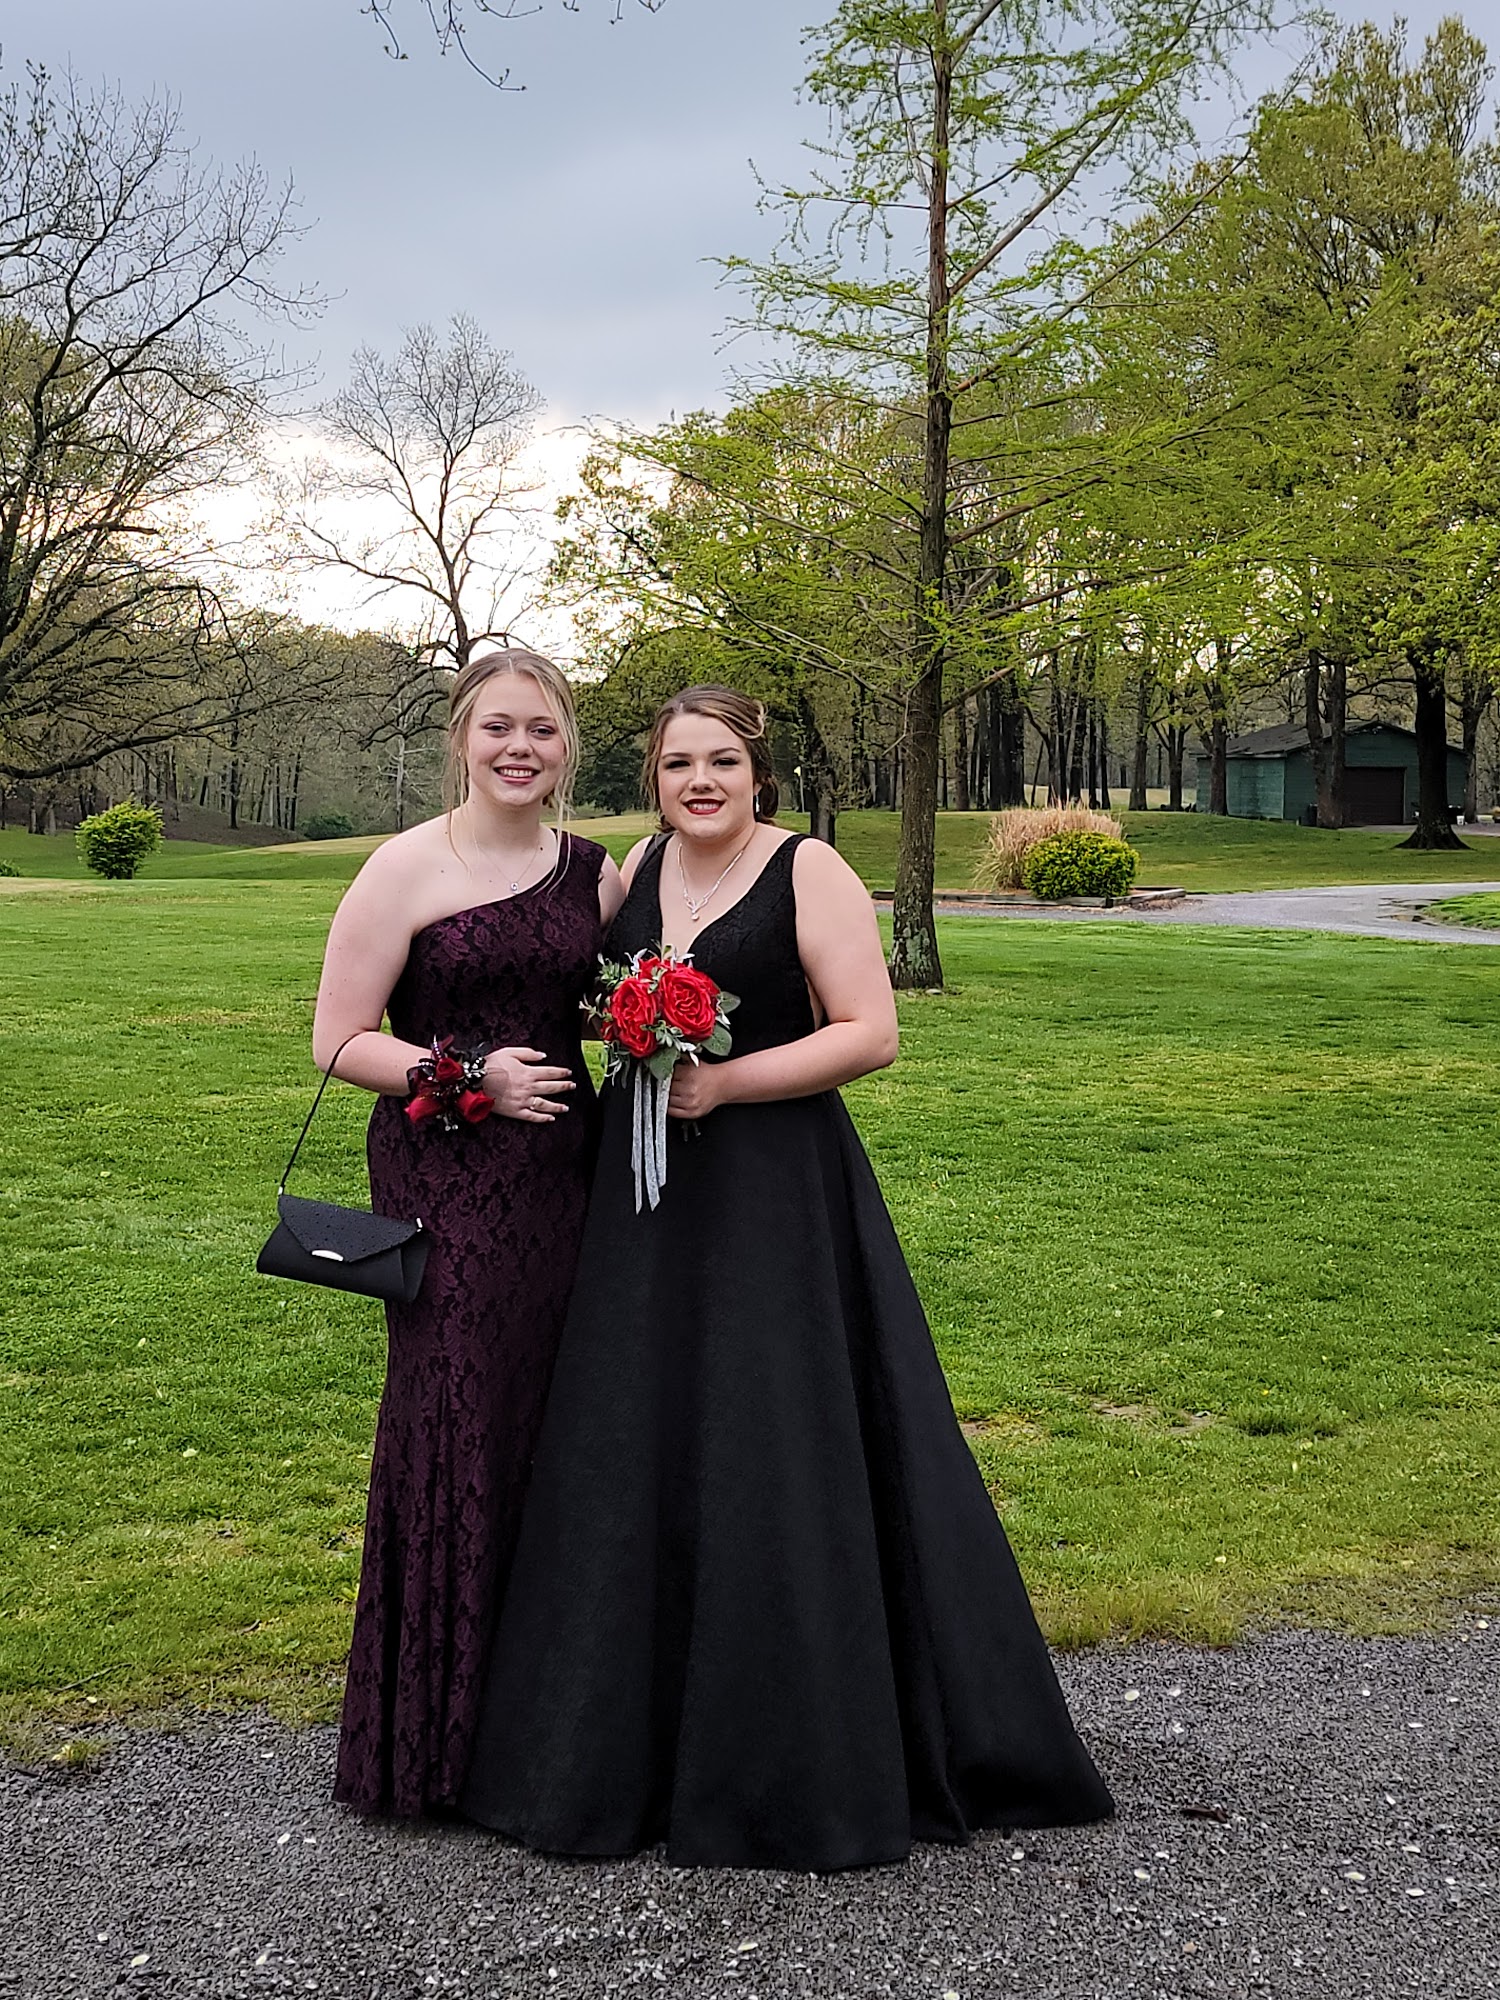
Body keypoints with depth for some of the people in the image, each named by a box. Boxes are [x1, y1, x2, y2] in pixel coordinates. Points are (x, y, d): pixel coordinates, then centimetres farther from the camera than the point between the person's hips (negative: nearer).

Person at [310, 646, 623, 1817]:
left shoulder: (596, 874, 11)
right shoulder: (407, 870, -4)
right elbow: (340, 1042, -5)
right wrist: (471, 1075, -15)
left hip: (566, 1179, 5)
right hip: (446, 1182, -4)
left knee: (562, 1426, 7)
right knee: (456, 1431, -2)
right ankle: (431, 1732, 13)